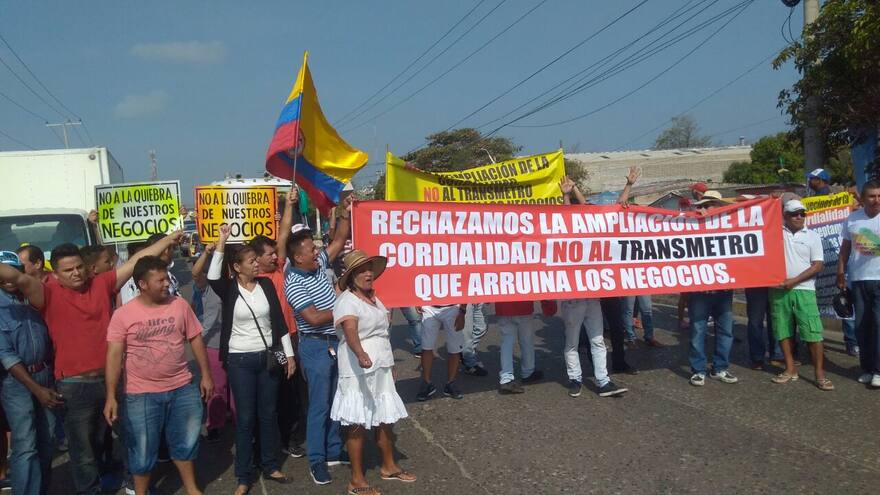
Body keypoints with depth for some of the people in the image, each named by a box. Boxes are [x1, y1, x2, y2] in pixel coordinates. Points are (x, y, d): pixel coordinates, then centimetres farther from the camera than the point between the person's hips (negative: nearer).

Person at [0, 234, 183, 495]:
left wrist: (168, 239, 11)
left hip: (108, 379, 4)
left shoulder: (102, 283, 3)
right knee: (84, 451, 7)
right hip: (75, 385, -4)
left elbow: (137, 261, 7)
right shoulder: (49, 293, -7)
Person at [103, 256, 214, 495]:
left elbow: (196, 340, 6)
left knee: (186, 442, 16)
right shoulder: (123, 314, -9)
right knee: (143, 451, 9)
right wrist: (111, 396, -15)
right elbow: (114, 356, -11)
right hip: (141, 395, -3)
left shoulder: (180, 305, -1)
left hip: (183, 389, 3)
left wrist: (206, 375, 6)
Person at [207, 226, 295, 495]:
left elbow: (279, 320, 5)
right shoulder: (229, 289, -6)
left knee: (268, 414, 11)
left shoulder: (266, 284, 2)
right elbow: (212, 277, -29)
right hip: (240, 361, -3)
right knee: (245, 418, 2)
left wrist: (289, 354, 4)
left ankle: (271, 466, 26)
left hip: (268, 357, 3)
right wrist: (221, 242, -31)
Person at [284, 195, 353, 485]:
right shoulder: (293, 284, -17)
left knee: (335, 400, 15)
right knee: (319, 405, -1)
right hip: (316, 347, -7)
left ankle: (334, 451, 27)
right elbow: (314, 318, -23)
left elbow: (339, 241, 11)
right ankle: (316, 460, 11)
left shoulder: (319, 265, 5)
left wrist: (346, 214, 1)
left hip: (336, 342, 8)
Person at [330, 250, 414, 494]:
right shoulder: (347, 300, -15)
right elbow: (350, 331, -33)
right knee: (357, 422, -3)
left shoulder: (373, 297, 13)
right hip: (358, 369, -9)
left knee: (386, 417, 17)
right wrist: (360, 355, -50)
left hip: (381, 367, 9)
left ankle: (388, 466, 33)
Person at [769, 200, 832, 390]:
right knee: (782, 330, 6)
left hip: (803, 290, -1)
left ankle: (819, 373, 1)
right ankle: (790, 369, 16)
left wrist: (794, 280, -11)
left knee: (813, 332, -5)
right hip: (779, 289, 2)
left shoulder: (812, 236, 4)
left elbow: (818, 265, -2)